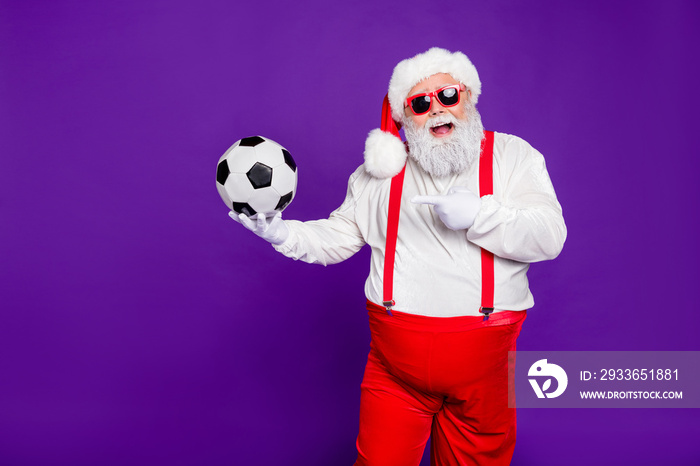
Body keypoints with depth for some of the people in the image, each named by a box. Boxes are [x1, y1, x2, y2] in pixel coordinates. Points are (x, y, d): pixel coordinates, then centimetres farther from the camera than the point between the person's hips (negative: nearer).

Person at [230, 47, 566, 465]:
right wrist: (283, 233, -7)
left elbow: (549, 237, -8)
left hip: (483, 359, 0)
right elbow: (337, 238, 10)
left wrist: (478, 215, -22)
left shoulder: (512, 156, 2)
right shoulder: (380, 173, 8)